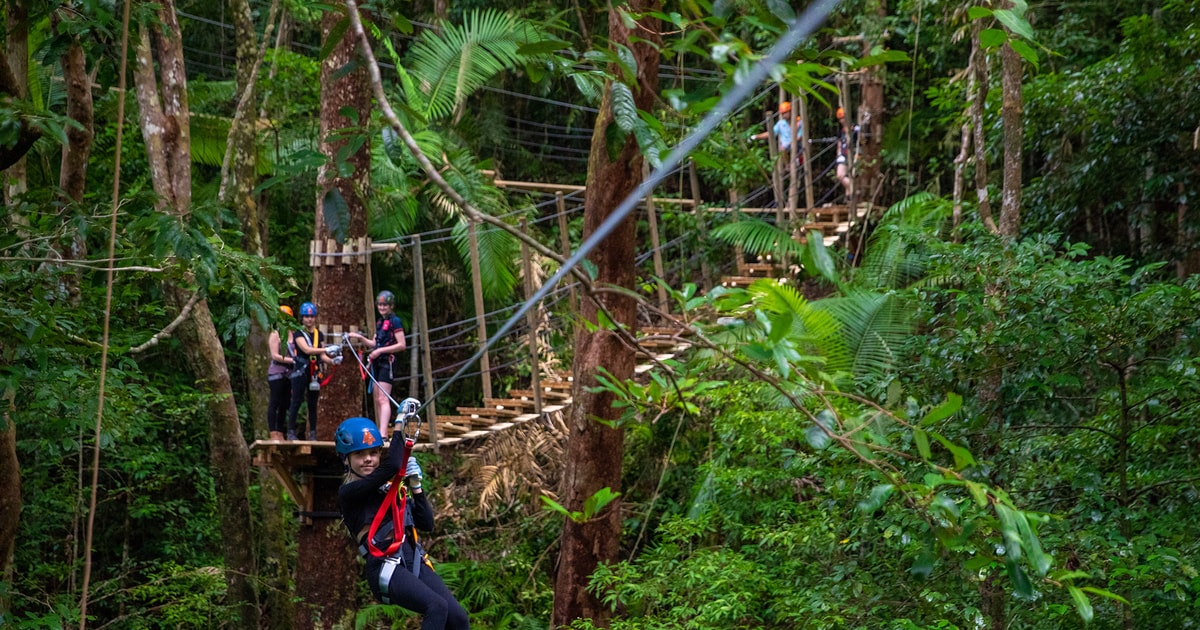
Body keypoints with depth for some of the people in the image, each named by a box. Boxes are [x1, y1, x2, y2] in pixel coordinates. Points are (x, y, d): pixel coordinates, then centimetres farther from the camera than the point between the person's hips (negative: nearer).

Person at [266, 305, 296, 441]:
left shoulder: (291, 334, 15)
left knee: (285, 404, 7)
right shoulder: (275, 334, -2)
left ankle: (280, 434, 12)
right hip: (277, 374, -6)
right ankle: (273, 434, -7)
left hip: (288, 374, 6)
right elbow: (275, 355, -10)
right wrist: (292, 360, -19)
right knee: (274, 403, -6)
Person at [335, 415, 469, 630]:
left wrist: (415, 484, 5)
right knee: (437, 607, -29)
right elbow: (391, 466, -15)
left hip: (415, 562, 6)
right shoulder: (348, 493, 0)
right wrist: (400, 423, -7)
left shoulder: (394, 489, 22)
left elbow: (426, 524, 14)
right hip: (385, 566, -6)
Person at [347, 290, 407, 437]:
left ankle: (383, 433, -26)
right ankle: (379, 431, 11)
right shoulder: (379, 322, 17)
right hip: (377, 363, 9)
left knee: (383, 398, -18)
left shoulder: (395, 321, -8)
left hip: (387, 362, -9)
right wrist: (360, 337, 7)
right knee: (377, 400, 8)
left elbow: (401, 345, -14)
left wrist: (380, 350, -17)